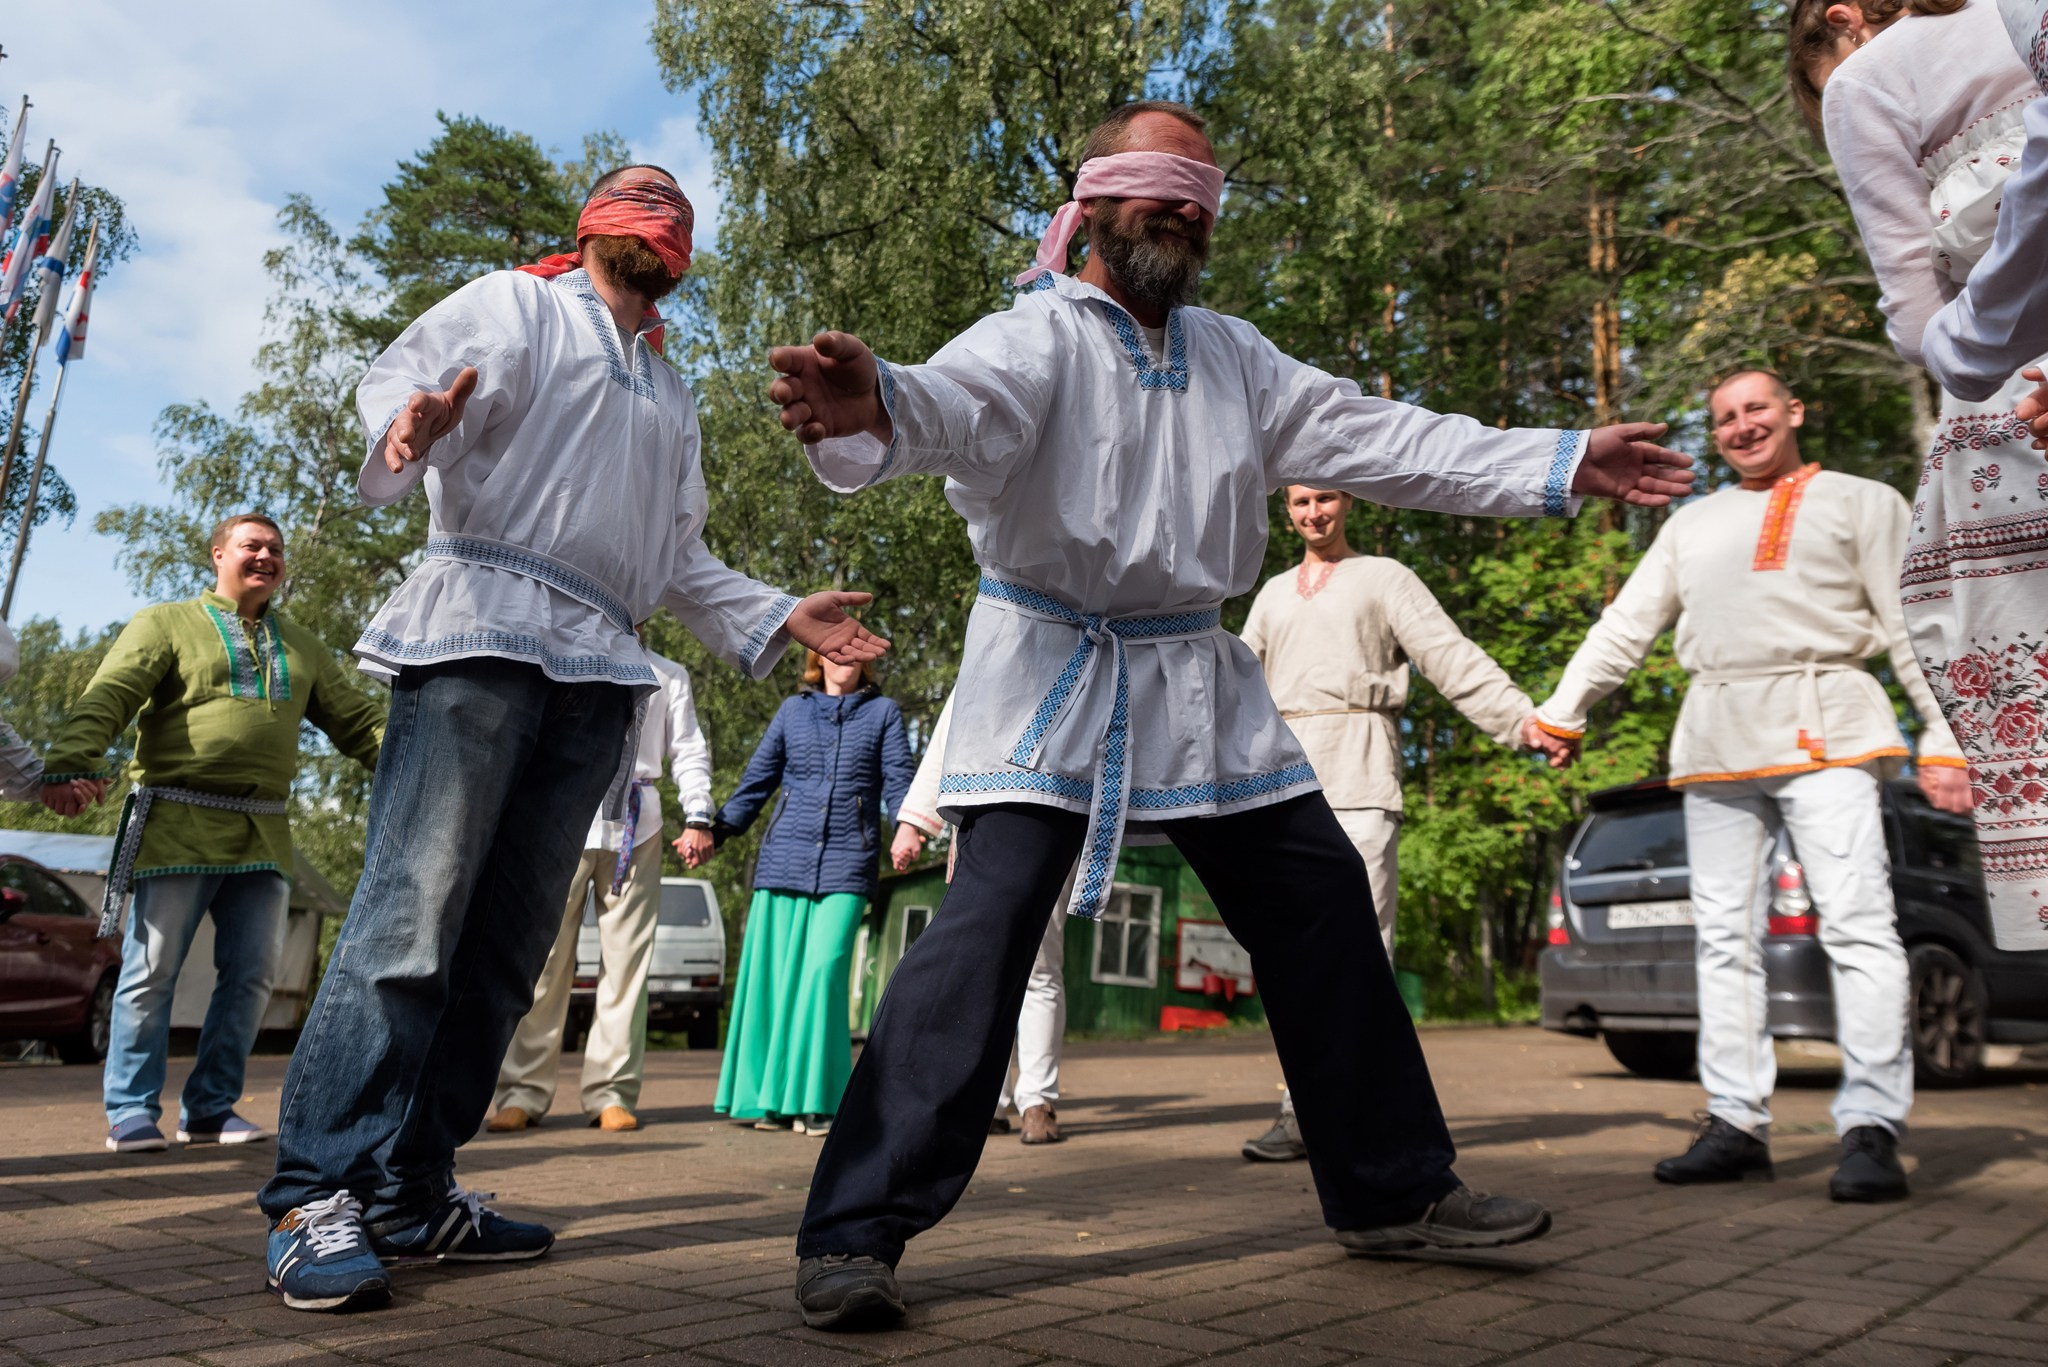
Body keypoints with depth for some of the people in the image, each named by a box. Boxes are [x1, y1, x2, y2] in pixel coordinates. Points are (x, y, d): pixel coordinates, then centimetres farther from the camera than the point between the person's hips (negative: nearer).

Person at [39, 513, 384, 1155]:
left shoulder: (303, 649, 20)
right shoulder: (166, 624, 6)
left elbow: (357, 719, 18)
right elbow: (107, 698, -8)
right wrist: (71, 764, -25)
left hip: (262, 836, 5)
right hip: (177, 827, -4)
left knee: (252, 974, 3)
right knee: (152, 972, -1)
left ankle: (210, 1109, 14)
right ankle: (132, 1111, 11)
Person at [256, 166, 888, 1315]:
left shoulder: (672, 394, 30)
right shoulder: (517, 305, 12)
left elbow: (680, 561, 30)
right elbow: (399, 382, -5)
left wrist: (781, 617, 18)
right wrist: (411, 426, -29)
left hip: (597, 668, 6)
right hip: (483, 626, -6)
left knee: (509, 939, 2)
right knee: (414, 908, -15)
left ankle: (408, 1190, 8)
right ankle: (317, 1196, -10)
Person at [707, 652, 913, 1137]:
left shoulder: (883, 712, 11)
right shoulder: (793, 710, 14)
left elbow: (898, 781, 4)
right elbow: (757, 779, 16)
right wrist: (716, 831, 8)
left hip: (847, 865, -2)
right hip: (784, 860, 2)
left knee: (823, 972, -12)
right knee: (773, 976, 0)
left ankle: (817, 1101, -3)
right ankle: (772, 1098, 11)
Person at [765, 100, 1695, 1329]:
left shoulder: (1231, 355, 16)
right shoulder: (1040, 338, -5)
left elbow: (1373, 436, 15)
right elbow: (959, 402, -27)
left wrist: (1561, 464, 13)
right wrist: (871, 413, -52)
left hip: (1198, 682, 7)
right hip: (1053, 675, -6)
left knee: (1323, 903, 8)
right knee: (988, 922, -20)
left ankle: (1397, 1191, 25)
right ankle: (857, 1233, -10)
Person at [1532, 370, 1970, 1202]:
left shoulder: (1863, 503, 12)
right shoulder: (1692, 523, 23)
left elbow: (1912, 627, 4)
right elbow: (1625, 626, 21)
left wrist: (1941, 742, -5)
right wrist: (1560, 712, 14)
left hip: (1824, 729, -4)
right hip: (1716, 741, 4)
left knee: (1858, 926, -12)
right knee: (1725, 937, 3)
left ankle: (1871, 1128, -7)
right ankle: (1736, 1124, 8)